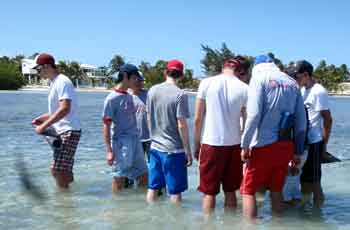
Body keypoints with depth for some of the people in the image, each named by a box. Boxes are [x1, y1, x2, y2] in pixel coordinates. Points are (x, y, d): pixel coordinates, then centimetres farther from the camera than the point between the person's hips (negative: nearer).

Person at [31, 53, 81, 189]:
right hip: (62, 132, 10)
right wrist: (42, 118, 12)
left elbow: (65, 109, -25)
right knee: (64, 172, 14)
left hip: (68, 132, -10)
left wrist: (44, 126, -23)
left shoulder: (62, 82, -14)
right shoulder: (54, 82, 16)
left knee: (58, 171, -11)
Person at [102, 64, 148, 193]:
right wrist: (109, 150, -15)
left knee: (143, 174, 12)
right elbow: (106, 125, -12)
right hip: (121, 142, -8)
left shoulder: (129, 96, 12)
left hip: (135, 140, 8)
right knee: (119, 177, 0)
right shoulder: (112, 99, -11)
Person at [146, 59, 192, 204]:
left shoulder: (152, 91, 4)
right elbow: (182, 125, -15)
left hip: (155, 148, 6)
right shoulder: (180, 95, -14)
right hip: (174, 149, -6)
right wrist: (188, 151, -8)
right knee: (175, 191, 5)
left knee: (153, 187, 14)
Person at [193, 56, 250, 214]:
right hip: (234, 145, 2)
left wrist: (196, 145, 8)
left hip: (211, 144, -1)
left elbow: (197, 119, -3)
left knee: (209, 193, 8)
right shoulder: (244, 89, -2)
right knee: (230, 191, 15)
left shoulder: (206, 83, -4)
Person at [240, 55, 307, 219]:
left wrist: (245, 145, -10)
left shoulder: (259, 77, -2)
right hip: (285, 146, 5)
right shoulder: (292, 83, 11)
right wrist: (298, 151, 15)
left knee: (248, 191, 4)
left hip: (263, 145, -5)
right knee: (276, 191, 16)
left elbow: (254, 114, -15)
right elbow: (301, 122, 9)